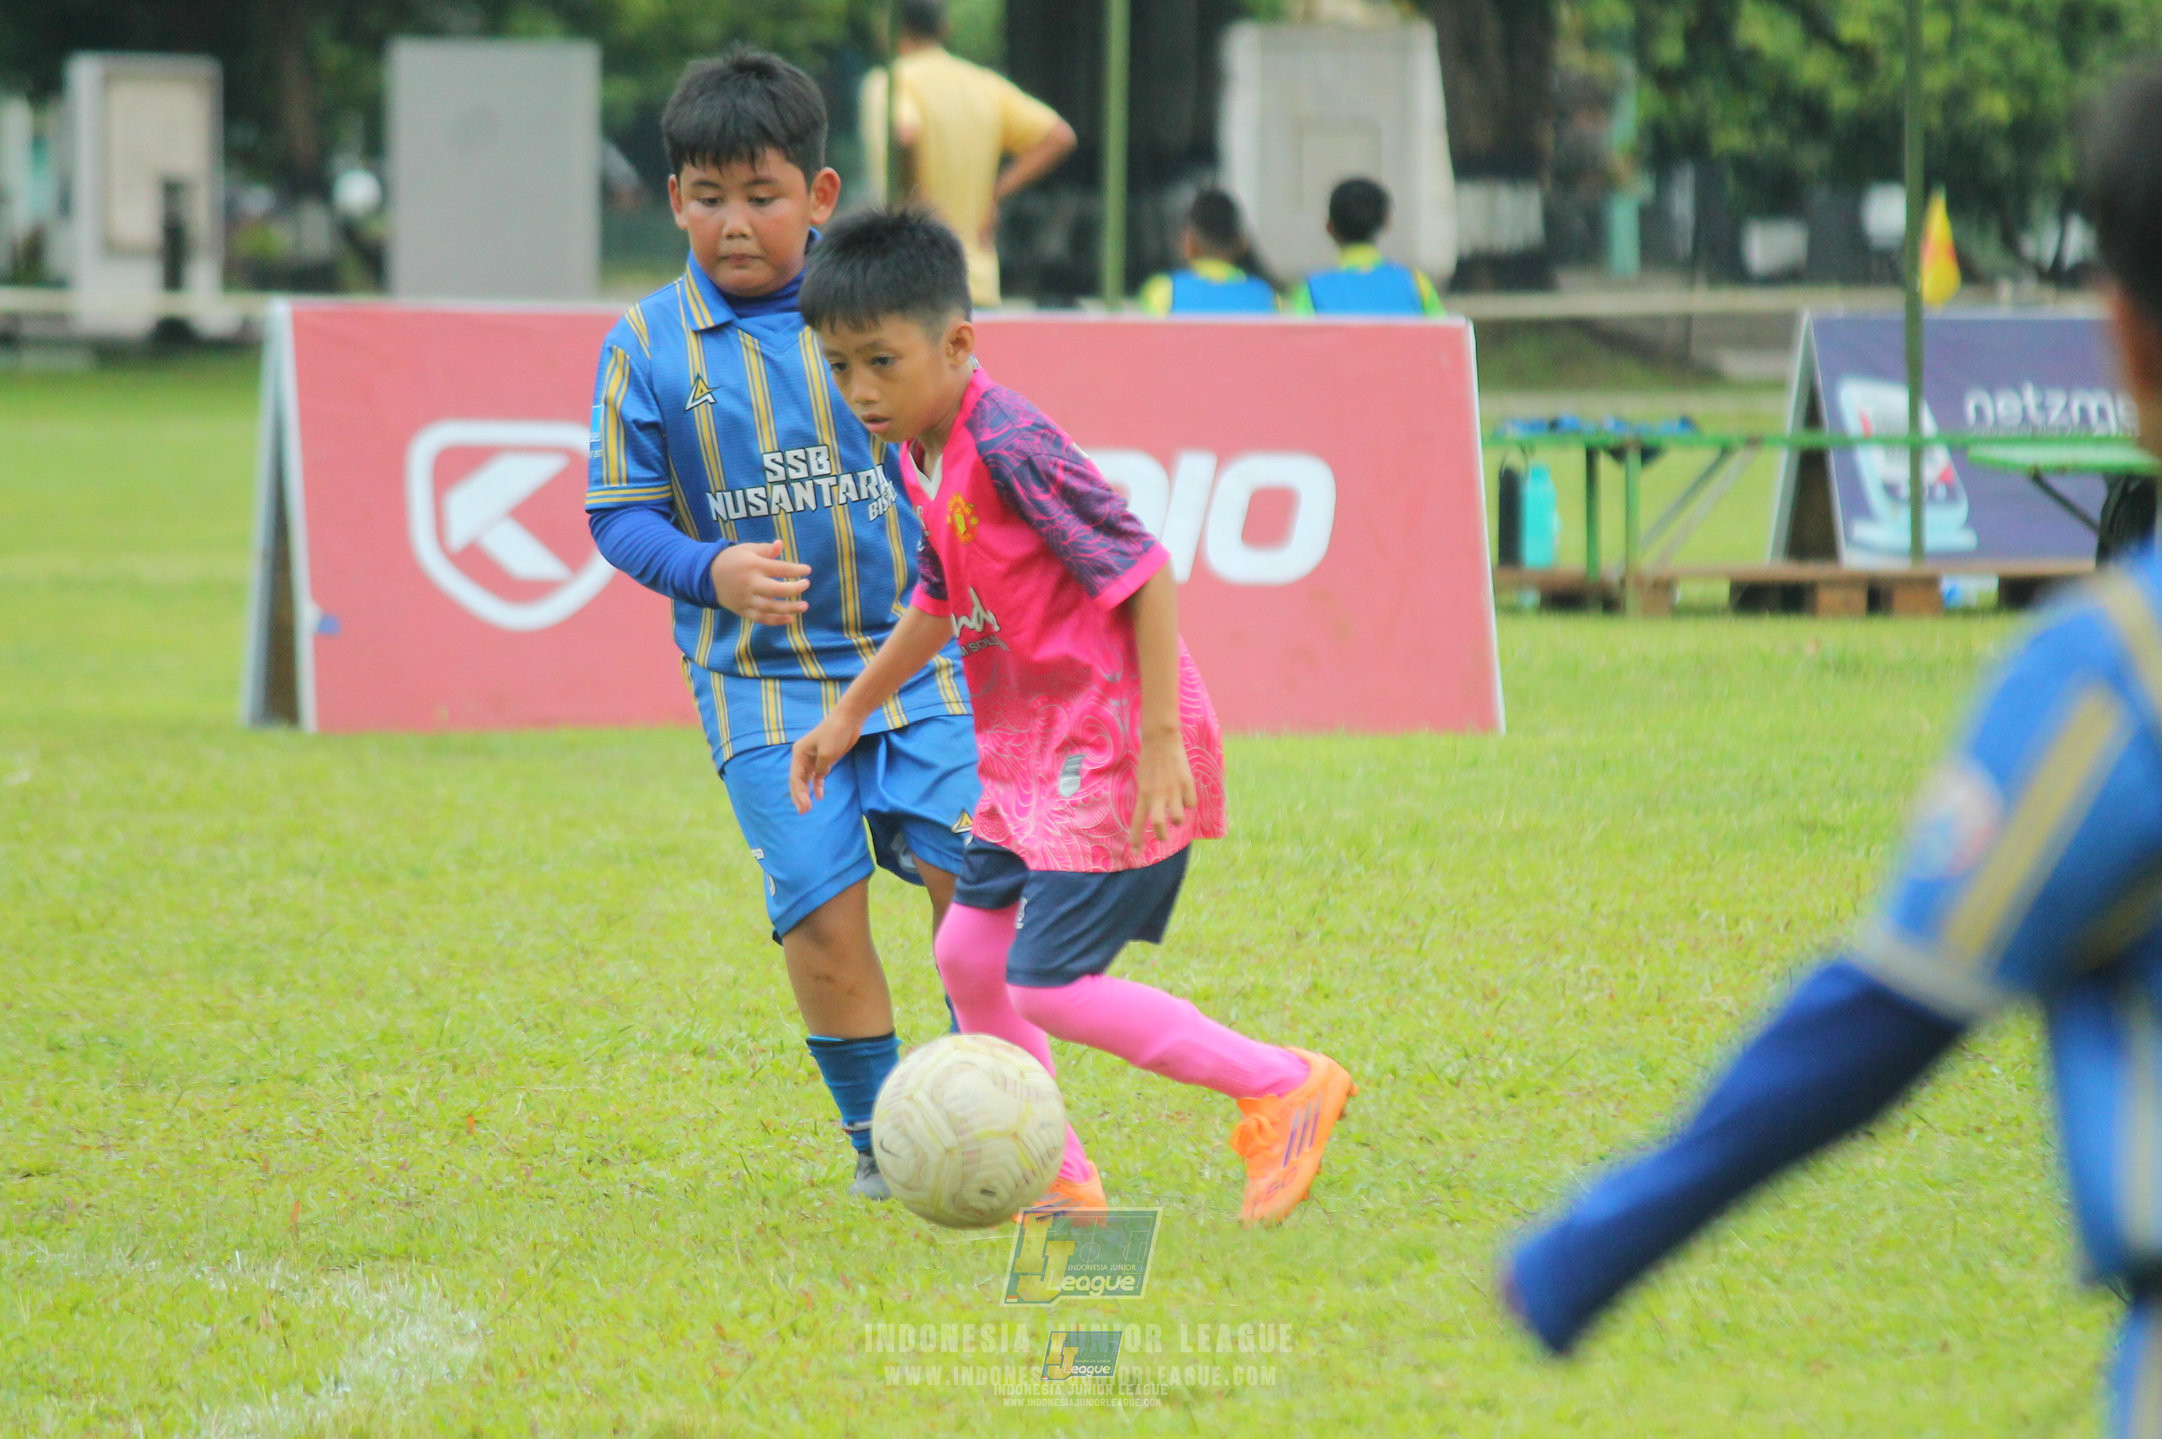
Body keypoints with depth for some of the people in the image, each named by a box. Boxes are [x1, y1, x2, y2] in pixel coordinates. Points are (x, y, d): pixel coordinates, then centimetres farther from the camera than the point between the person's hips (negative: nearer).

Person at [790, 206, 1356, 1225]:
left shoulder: (1011, 446, -22)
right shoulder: (924, 460, 8)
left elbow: (1143, 576, -22)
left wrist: (1160, 740, -24)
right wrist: (851, 712, 29)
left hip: (1113, 749, -10)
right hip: (1035, 752, 10)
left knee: (1048, 983, -12)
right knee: (969, 955, 12)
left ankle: (1285, 1088, -3)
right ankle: (1058, 1181, 23)